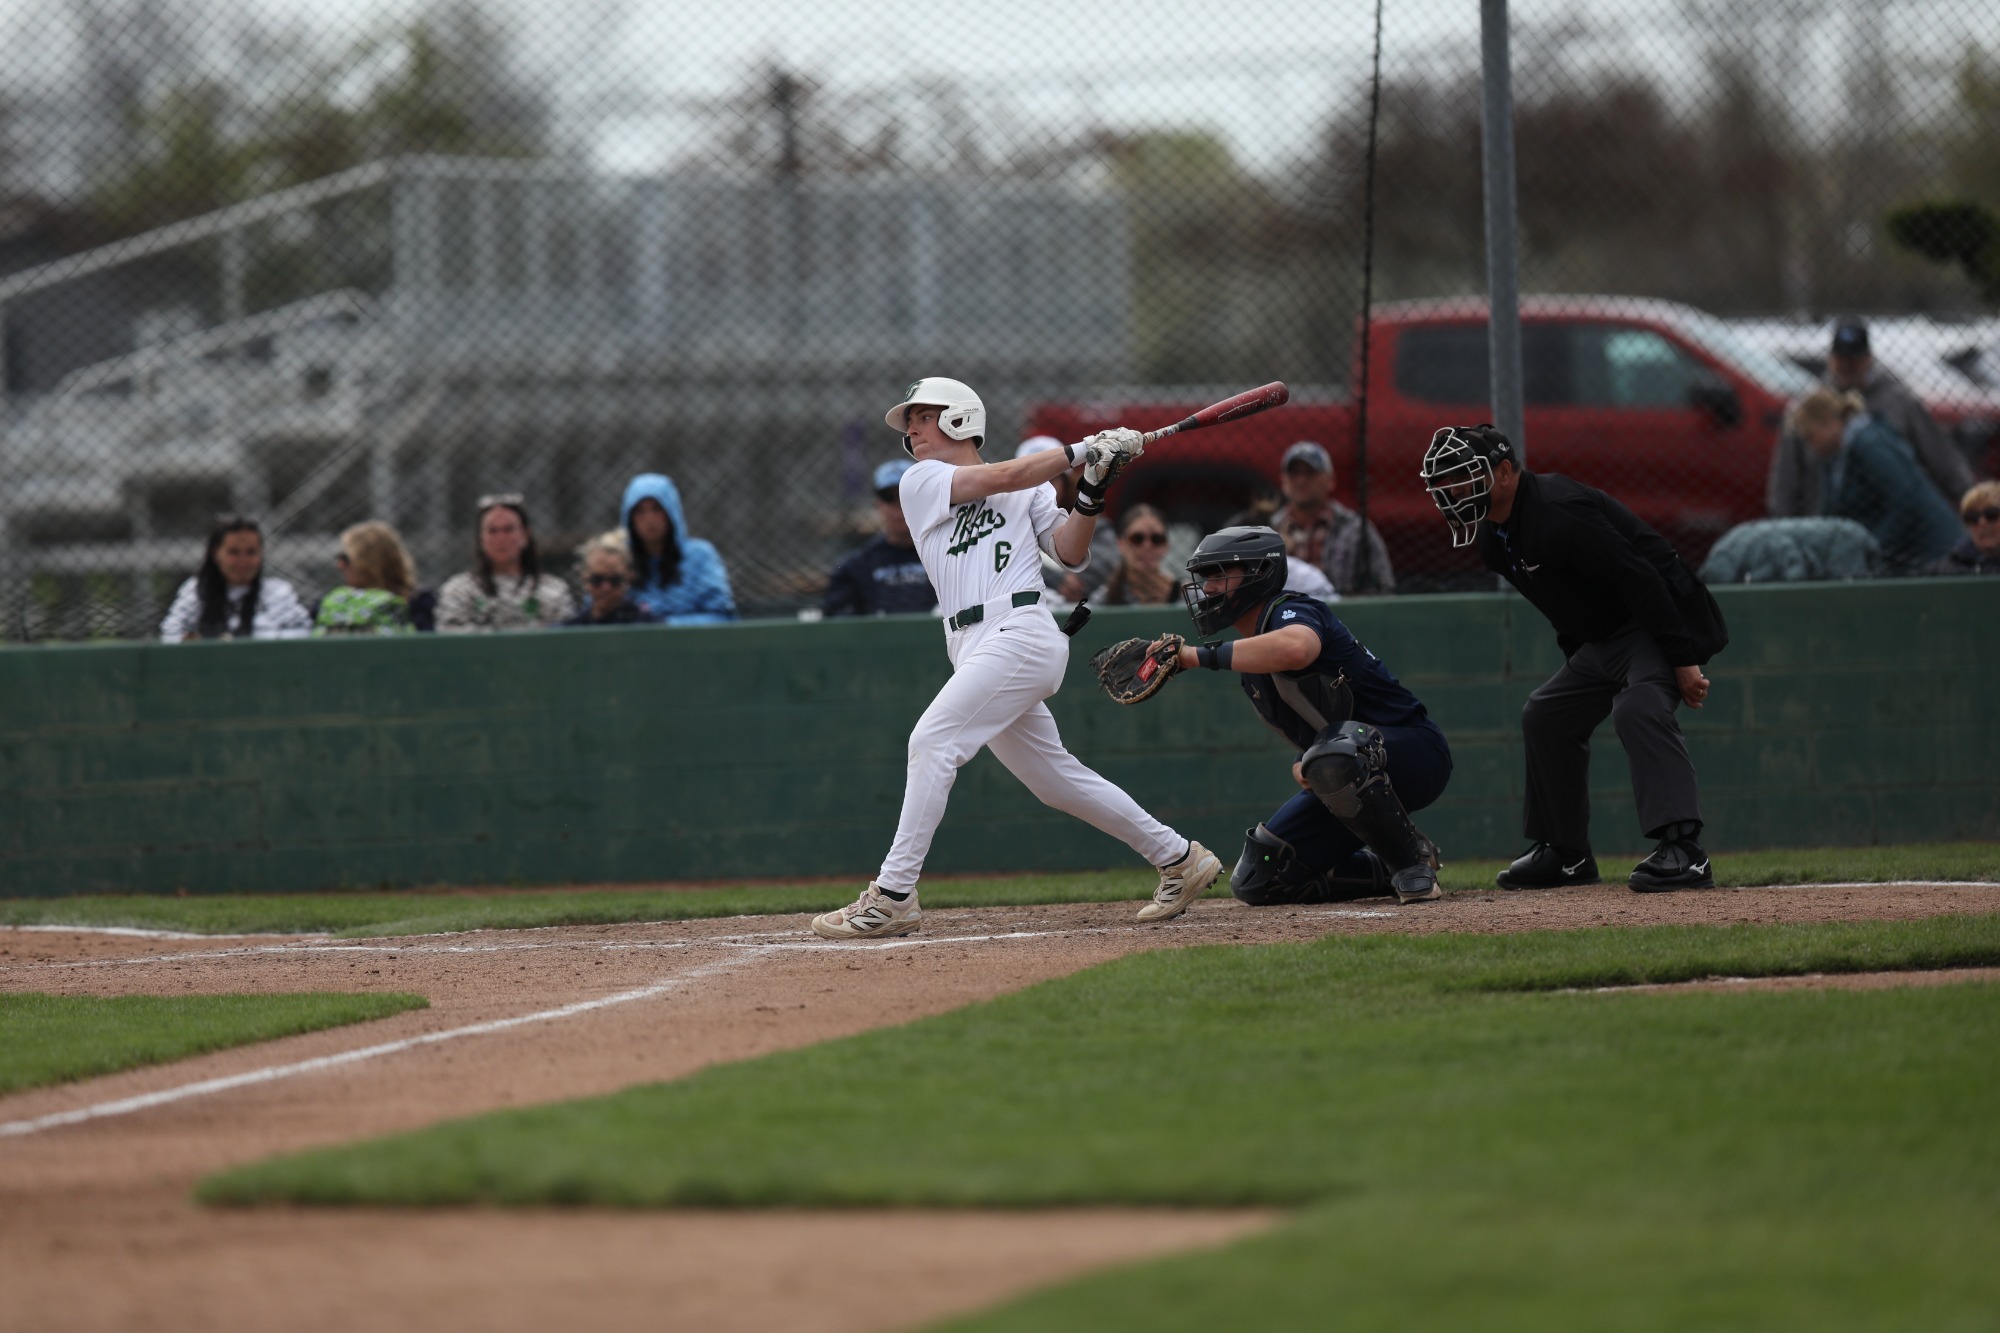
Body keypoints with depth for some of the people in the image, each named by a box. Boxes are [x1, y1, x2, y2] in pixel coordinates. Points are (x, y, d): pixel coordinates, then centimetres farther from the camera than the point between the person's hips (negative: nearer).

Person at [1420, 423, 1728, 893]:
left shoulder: (1558, 513, -26)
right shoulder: (1494, 535, 6)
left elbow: (1640, 581, -28)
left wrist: (1683, 660, -29)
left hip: (1661, 622, -11)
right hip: (1601, 638, 11)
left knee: (1639, 708, -32)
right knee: (1546, 716, 14)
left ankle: (1682, 850, -41)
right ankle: (1566, 854, 23)